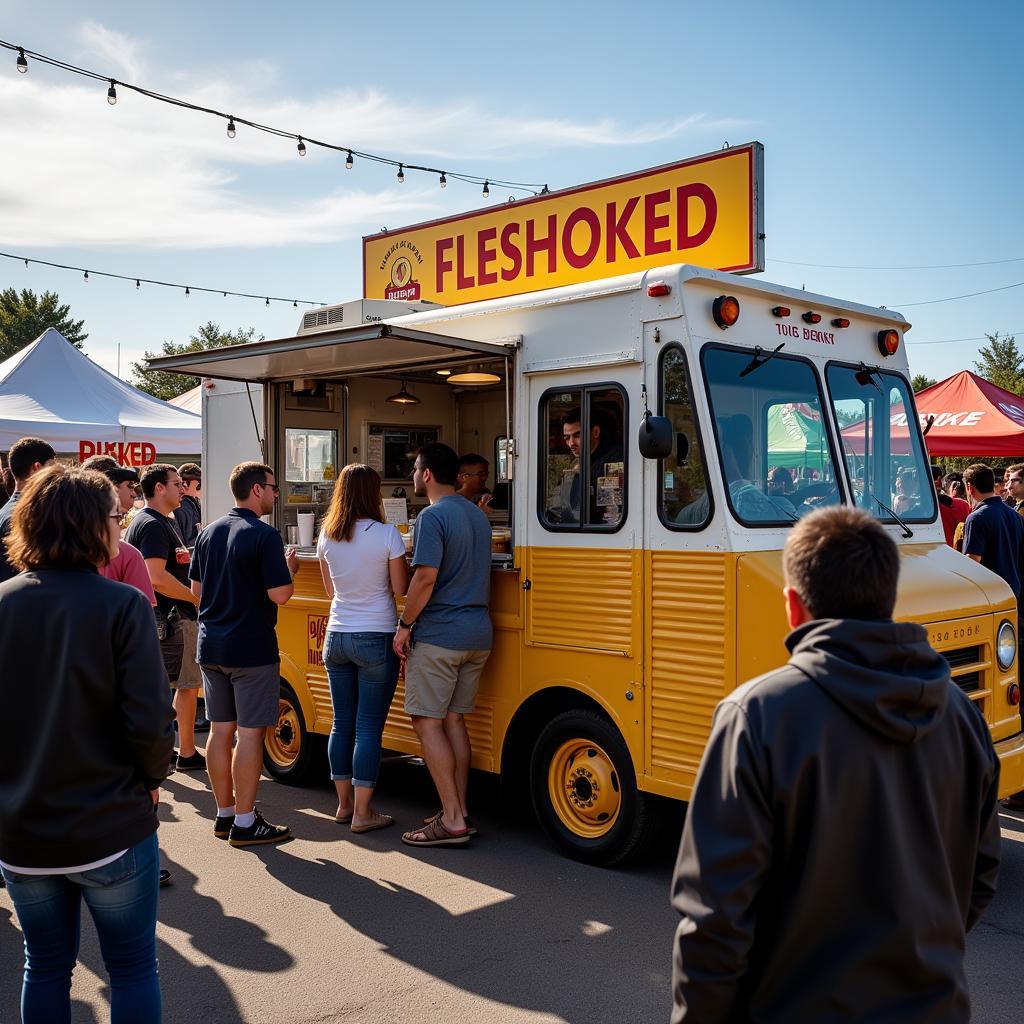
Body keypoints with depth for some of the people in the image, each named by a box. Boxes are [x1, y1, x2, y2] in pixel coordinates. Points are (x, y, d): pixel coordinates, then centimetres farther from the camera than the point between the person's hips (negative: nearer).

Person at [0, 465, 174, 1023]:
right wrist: (152, 778, 0)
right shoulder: (121, 604, -17)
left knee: (46, 966, 22)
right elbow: (149, 720, -20)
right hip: (108, 827, -4)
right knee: (132, 967, 14)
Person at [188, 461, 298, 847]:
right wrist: (289, 569, 0)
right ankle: (245, 823, 5)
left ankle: (224, 813, 23)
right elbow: (279, 594, -19)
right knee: (250, 732, -1)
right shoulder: (264, 535, -15)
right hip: (251, 649, -7)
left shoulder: (209, 532, 8)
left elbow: (196, 589, 14)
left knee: (220, 729, 13)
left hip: (211, 646, 7)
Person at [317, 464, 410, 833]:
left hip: (337, 637, 5)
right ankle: (362, 813, 4)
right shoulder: (387, 535, -13)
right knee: (369, 726, 0)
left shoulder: (326, 537, 2)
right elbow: (400, 589, -5)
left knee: (342, 722, 13)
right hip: (376, 639, -5)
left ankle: (344, 804, 22)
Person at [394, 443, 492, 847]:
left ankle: (452, 821, -3)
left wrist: (405, 625, -11)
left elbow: (426, 576, -20)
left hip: (439, 635, -8)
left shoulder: (433, 517, -12)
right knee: (453, 720, 14)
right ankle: (459, 812, 17)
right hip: (477, 633, 9)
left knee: (427, 722, -3)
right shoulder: (477, 515, 16)